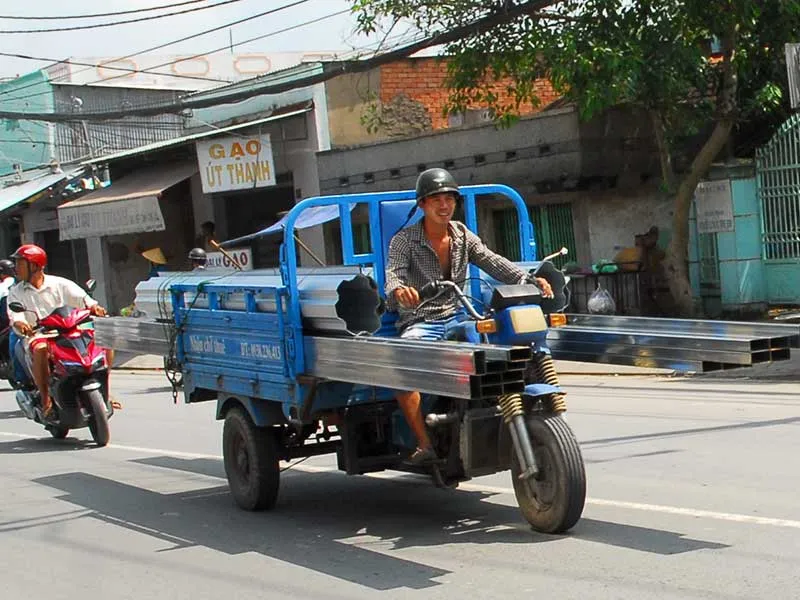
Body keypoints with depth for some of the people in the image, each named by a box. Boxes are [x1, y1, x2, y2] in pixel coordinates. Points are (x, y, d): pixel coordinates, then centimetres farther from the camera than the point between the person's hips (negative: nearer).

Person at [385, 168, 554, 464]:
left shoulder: (463, 236, 10)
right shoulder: (404, 240, -3)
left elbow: (493, 262, -1)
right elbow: (394, 271, -20)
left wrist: (529, 280, -19)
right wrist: (398, 289, -46)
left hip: (457, 317, 4)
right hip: (419, 322, -4)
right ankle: (425, 444, -31)